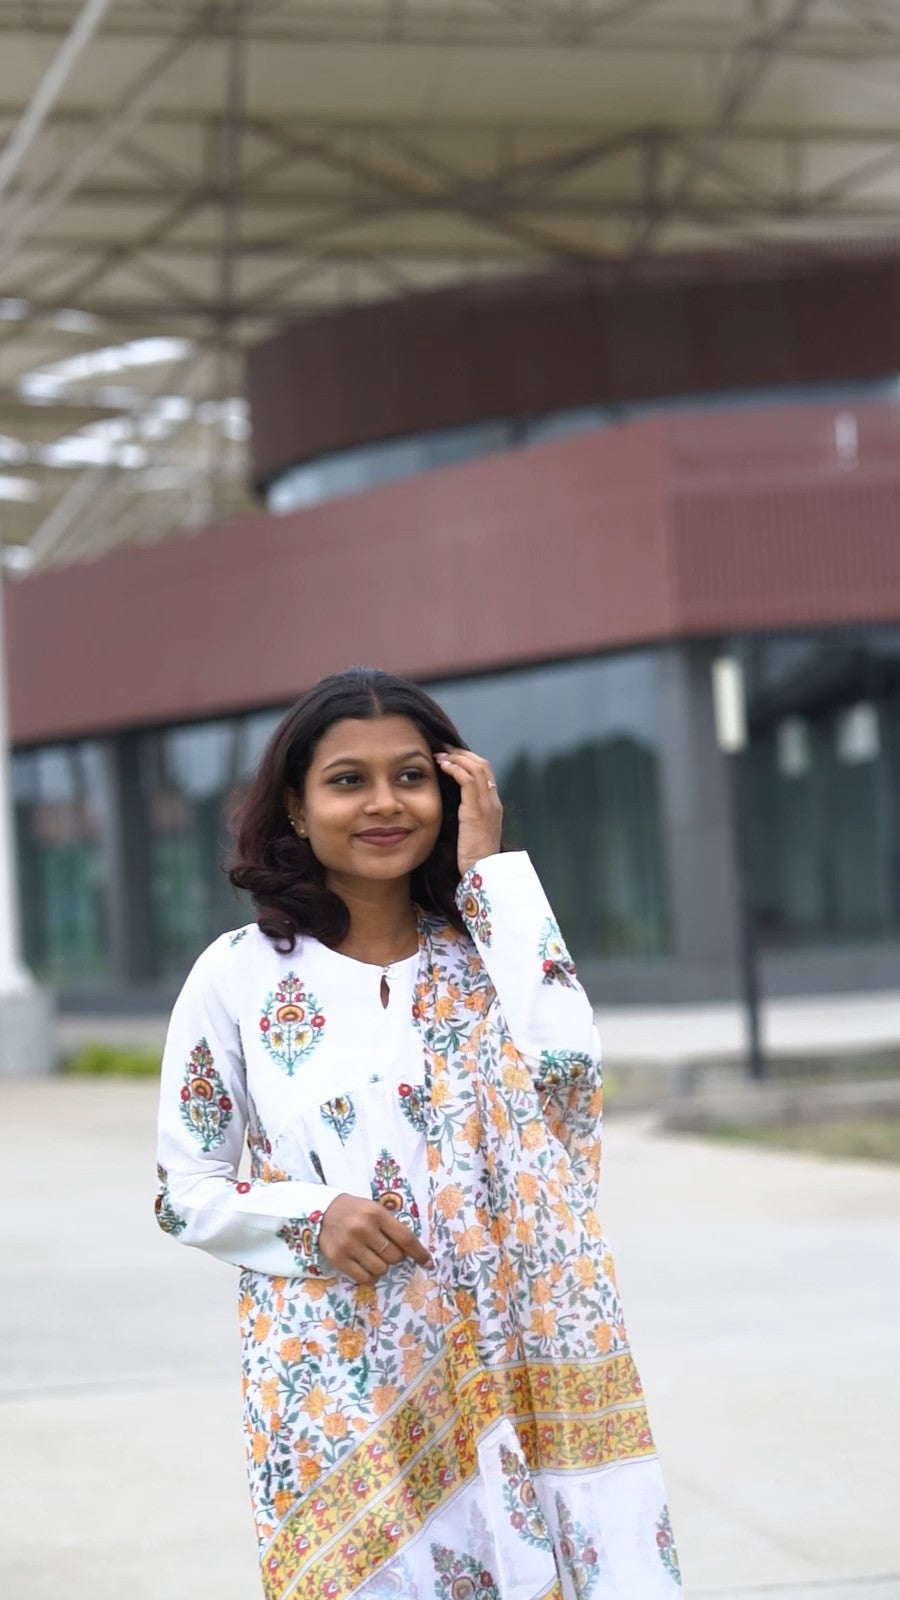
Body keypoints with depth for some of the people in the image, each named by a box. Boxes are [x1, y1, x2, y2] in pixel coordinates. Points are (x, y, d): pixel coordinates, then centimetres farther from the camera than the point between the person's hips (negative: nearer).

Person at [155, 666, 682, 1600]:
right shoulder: (240, 977, 0)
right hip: (337, 1382, -1)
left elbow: (566, 1060, -16)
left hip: (509, 1364, 2)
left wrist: (490, 870, -9)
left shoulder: (490, 947, 5)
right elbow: (185, 1192, 4)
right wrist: (312, 1221, -15)